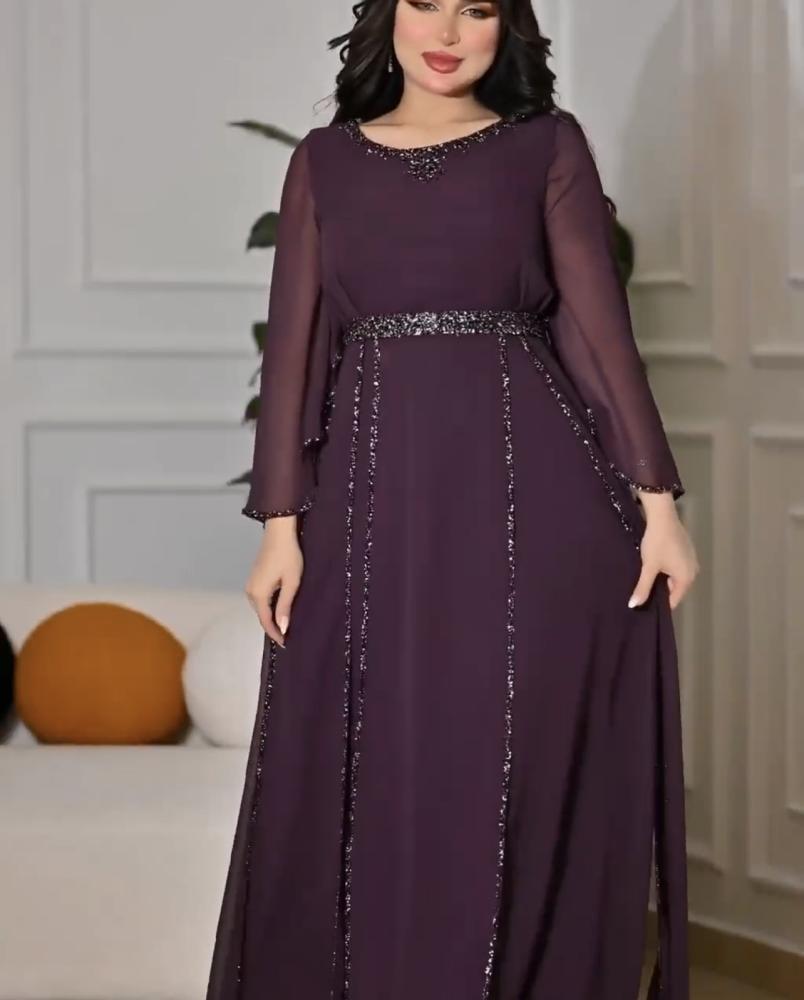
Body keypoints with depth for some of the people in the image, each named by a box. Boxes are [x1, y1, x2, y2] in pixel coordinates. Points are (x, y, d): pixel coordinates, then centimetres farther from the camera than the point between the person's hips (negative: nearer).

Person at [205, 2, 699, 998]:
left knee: (523, 778, 1)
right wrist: (280, 522, -1)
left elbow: (600, 327, 1)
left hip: (528, 496, -2)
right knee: (366, 778, 5)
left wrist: (657, 500, -5)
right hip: (375, 502, 2)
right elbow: (295, 343, 7)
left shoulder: (548, 146, 5)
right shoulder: (325, 160, 11)